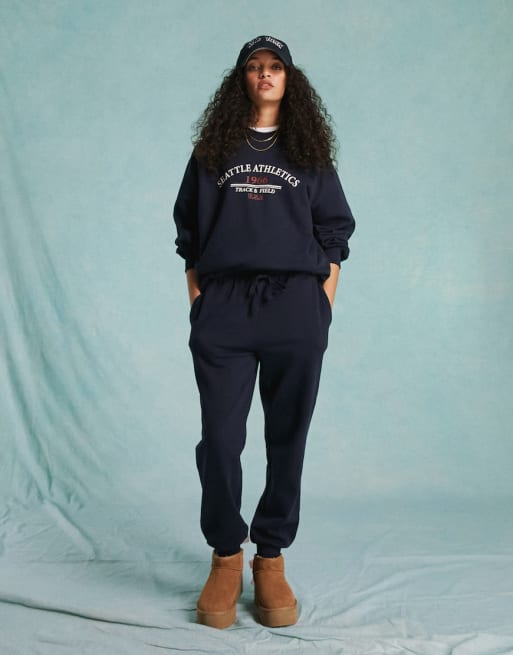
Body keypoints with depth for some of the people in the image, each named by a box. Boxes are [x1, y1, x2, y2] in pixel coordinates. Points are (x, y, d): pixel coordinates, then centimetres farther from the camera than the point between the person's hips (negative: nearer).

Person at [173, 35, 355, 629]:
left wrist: (323, 310, 1)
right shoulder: (212, 151, 15)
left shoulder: (310, 151, 14)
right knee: (220, 440, -2)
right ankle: (226, 557, 15)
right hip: (223, 310, 0)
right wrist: (197, 303, 1)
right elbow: (189, 233, 12)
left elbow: (335, 235, 11)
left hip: (295, 307, 0)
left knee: (287, 440, 3)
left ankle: (271, 557, 16)